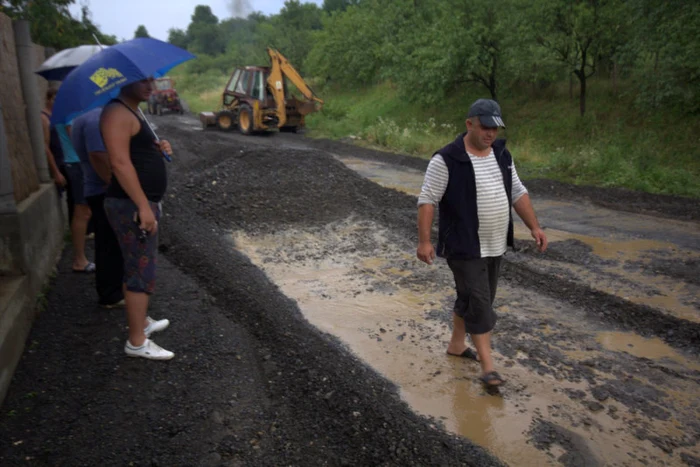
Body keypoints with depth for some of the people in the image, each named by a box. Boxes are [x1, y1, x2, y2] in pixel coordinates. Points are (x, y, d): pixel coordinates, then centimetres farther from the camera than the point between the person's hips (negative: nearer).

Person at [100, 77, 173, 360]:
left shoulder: (131, 113, 19)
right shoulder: (117, 113, -14)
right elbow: (120, 162, -24)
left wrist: (158, 148, 6)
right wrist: (143, 206, -27)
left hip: (141, 203, 11)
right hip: (131, 206, -11)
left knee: (138, 268, 20)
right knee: (142, 271, -7)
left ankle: (141, 321, 34)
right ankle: (137, 342, 1)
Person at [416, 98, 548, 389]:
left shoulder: (502, 155, 7)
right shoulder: (447, 159, -15)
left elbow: (517, 193, 12)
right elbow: (427, 200, -14)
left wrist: (534, 227, 5)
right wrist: (424, 241, -19)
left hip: (494, 245, 7)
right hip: (464, 247, -7)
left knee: (471, 298, 17)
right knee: (478, 302, -6)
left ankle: (456, 344, 35)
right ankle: (488, 366, 1)